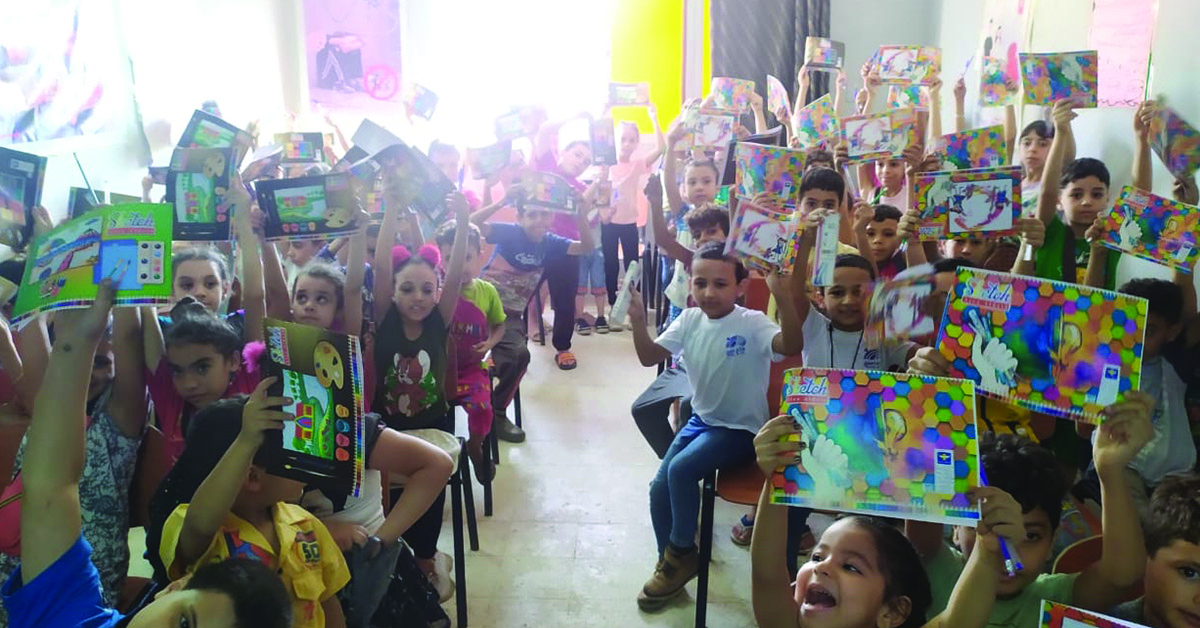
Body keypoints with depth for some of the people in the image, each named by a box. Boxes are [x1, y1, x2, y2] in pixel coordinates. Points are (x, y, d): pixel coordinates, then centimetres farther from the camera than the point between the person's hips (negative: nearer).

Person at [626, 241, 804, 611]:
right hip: (700, 419, 6)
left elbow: (791, 346, -39)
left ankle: (682, 553, 1)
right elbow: (649, 357, -3)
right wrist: (638, 320, -21)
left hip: (740, 428, -6)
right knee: (660, 486, -3)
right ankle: (669, 561, 20)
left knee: (680, 470, -23)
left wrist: (783, 297, -54)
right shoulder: (690, 320, -3)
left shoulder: (752, 324, -20)